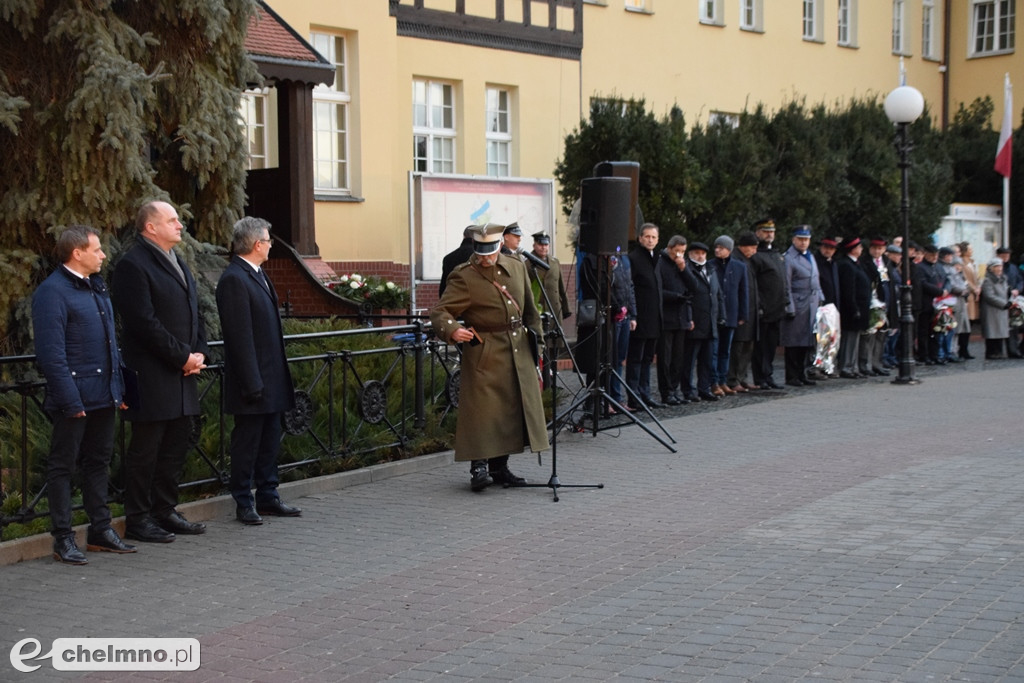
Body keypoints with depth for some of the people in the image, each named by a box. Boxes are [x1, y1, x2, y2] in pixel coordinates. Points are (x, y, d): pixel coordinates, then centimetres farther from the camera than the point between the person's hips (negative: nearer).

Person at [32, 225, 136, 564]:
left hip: (104, 395, 8)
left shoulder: (96, 286, 14)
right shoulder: (52, 292, -13)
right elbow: (51, 353, -17)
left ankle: (100, 529, 24)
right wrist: (70, 400, -20)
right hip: (74, 397, -8)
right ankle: (63, 539, 8)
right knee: (62, 465, 2)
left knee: (99, 462, 15)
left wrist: (120, 385, 14)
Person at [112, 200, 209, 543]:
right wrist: (183, 357, -15)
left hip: (182, 374, 9)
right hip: (152, 376, -9)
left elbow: (194, 313, 20)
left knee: (176, 446, 13)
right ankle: (137, 519, 6)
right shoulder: (133, 265, -11)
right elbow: (144, 322, -18)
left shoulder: (178, 264, 18)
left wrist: (199, 352, 3)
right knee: (146, 448, -2)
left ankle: (165, 511, 23)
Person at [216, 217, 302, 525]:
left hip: (271, 378, 9)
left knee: (270, 439, 15)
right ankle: (244, 503, 9)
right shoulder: (234, 279, -16)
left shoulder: (257, 275, 14)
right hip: (254, 378, -9)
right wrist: (252, 382, -21)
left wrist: (278, 376, 18)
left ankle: (267, 496, 24)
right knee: (246, 442, 1)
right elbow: (240, 335, -20)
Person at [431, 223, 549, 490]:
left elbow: (530, 310, 18)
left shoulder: (517, 267, 8)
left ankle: (499, 467, 18)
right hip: (484, 355, -6)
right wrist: (452, 329, -34)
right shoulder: (464, 277, -10)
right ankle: (479, 467, -5)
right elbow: (439, 311, -15)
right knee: (483, 408, -11)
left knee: (512, 408, 8)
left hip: (518, 351, 6)